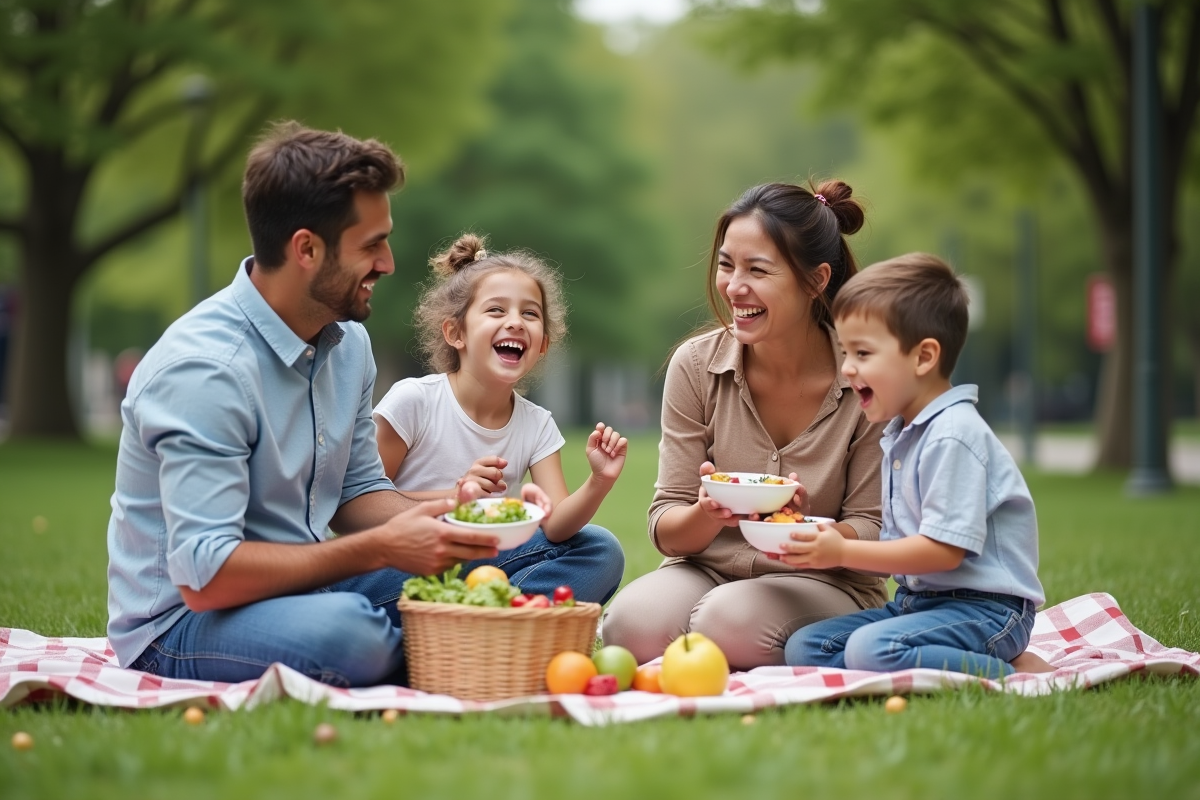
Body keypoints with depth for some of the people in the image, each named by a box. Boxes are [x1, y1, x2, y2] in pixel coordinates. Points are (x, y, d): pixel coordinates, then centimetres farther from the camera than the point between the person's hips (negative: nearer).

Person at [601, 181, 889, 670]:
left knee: (731, 621, -35)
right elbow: (666, 530, -3)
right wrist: (707, 516, -27)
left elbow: (874, 534, -6)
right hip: (707, 570, 2)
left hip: (825, 584, -2)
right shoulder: (696, 366, -5)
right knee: (634, 623, -31)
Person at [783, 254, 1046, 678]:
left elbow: (944, 550, -22)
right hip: (920, 599, 10)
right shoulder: (901, 435, 14)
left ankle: (1010, 674, -19)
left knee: (872, 648, -33)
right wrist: (828, 542, 1)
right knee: (803, 647, -1)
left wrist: (844, 552, -16)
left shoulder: (953, 436, -17)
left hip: (983, 607, -10)